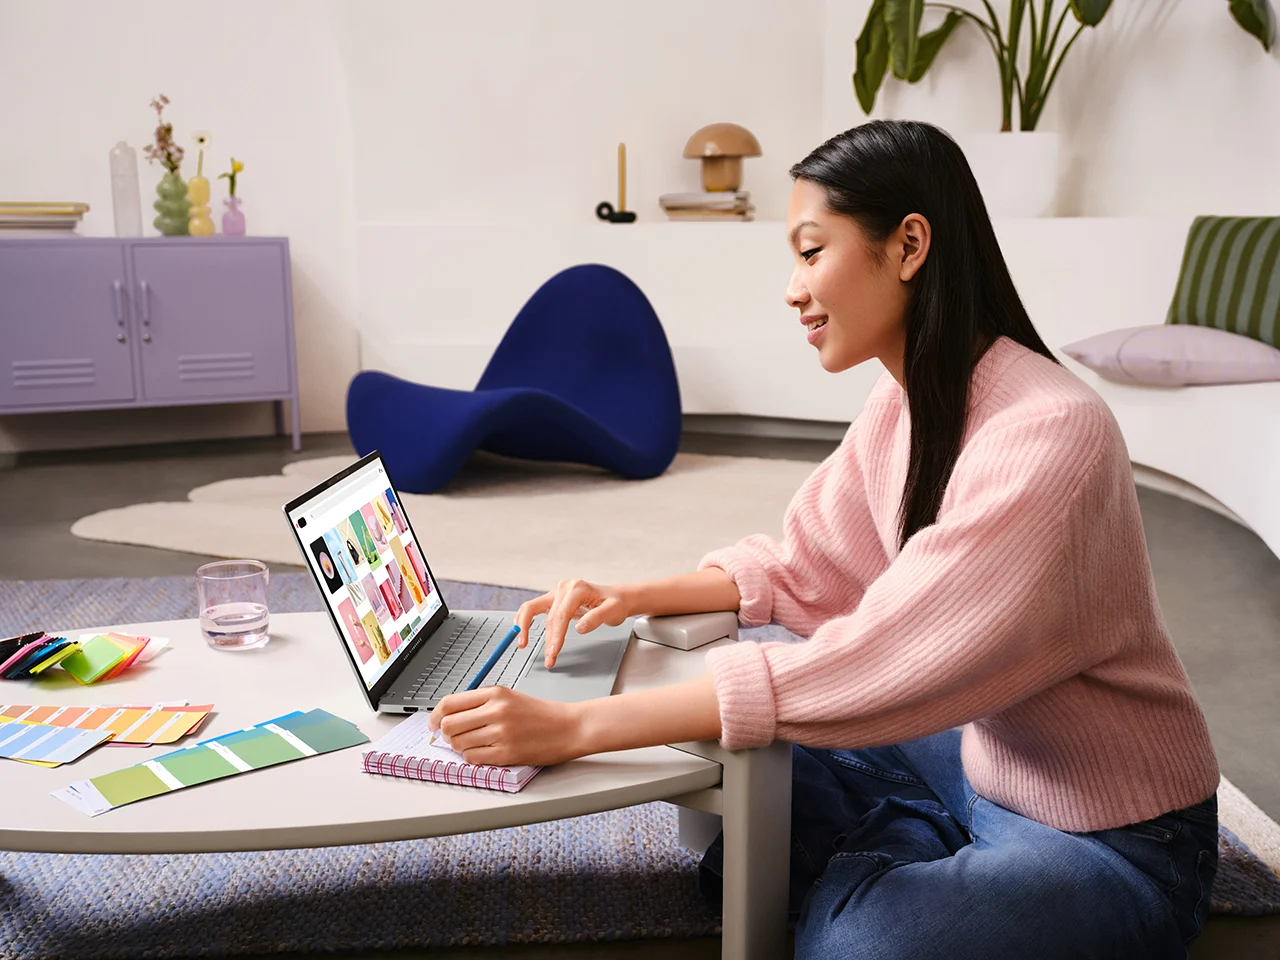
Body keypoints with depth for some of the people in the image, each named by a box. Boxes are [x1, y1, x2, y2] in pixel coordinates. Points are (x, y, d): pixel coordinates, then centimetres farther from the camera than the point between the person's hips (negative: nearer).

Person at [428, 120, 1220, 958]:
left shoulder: (1048, 435, -31)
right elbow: (803, 566, 6)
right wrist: (638, 597, -10)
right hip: (976, 756, 7)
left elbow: (872, 668, -37)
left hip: (1112, 840, -7)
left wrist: (577, 727, -36)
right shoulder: (900, 405, -4)